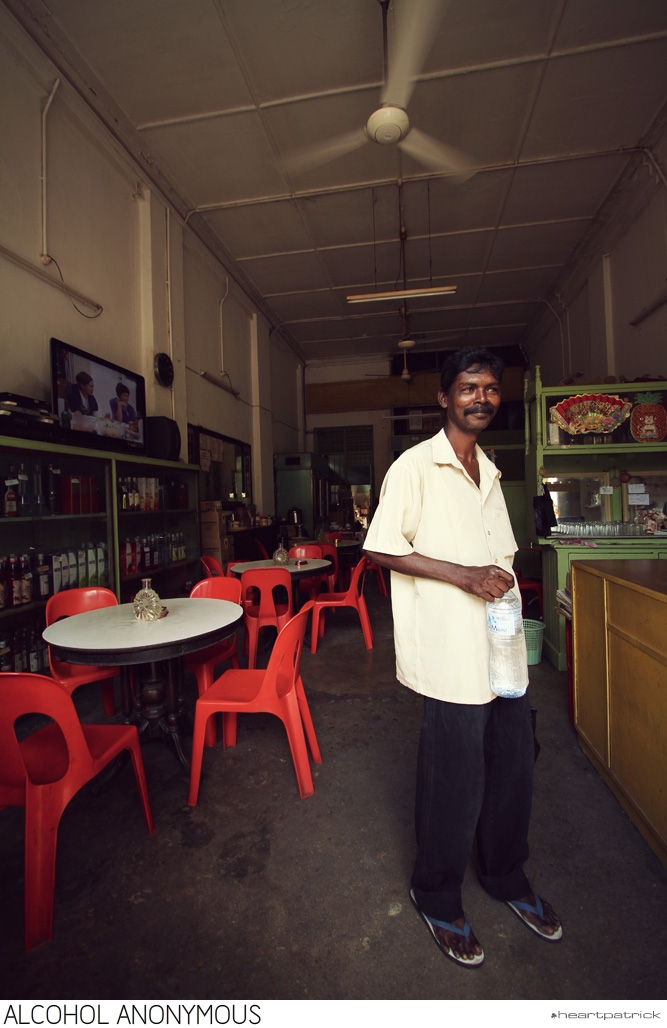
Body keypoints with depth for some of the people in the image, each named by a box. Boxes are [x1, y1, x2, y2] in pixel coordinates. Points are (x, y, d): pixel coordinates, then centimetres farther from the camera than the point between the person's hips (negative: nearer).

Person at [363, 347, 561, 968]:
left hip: (501, 649, 8)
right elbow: (380, 549, -14)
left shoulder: (489, 471, 15)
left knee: (515, 762, 18)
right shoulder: (415, 466, -9)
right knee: (455, 778, 5)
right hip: (451, 654, -7)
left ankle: (506, 876, 44)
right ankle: (436, 898, 33)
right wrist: (462, 574, -20)